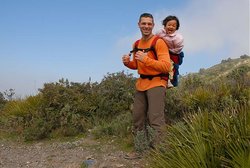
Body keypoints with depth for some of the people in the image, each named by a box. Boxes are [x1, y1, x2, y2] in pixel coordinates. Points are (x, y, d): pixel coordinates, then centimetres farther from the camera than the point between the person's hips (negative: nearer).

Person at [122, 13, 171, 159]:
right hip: (141, 84, 8)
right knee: (138, 117, 13)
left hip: (156, 84, -8)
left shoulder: (159, 42, -10)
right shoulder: (137, 44, 13)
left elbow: (166, 66, -19)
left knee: (155, 120, -13)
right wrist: (128, 62, 2)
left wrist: (146, 59, -26)